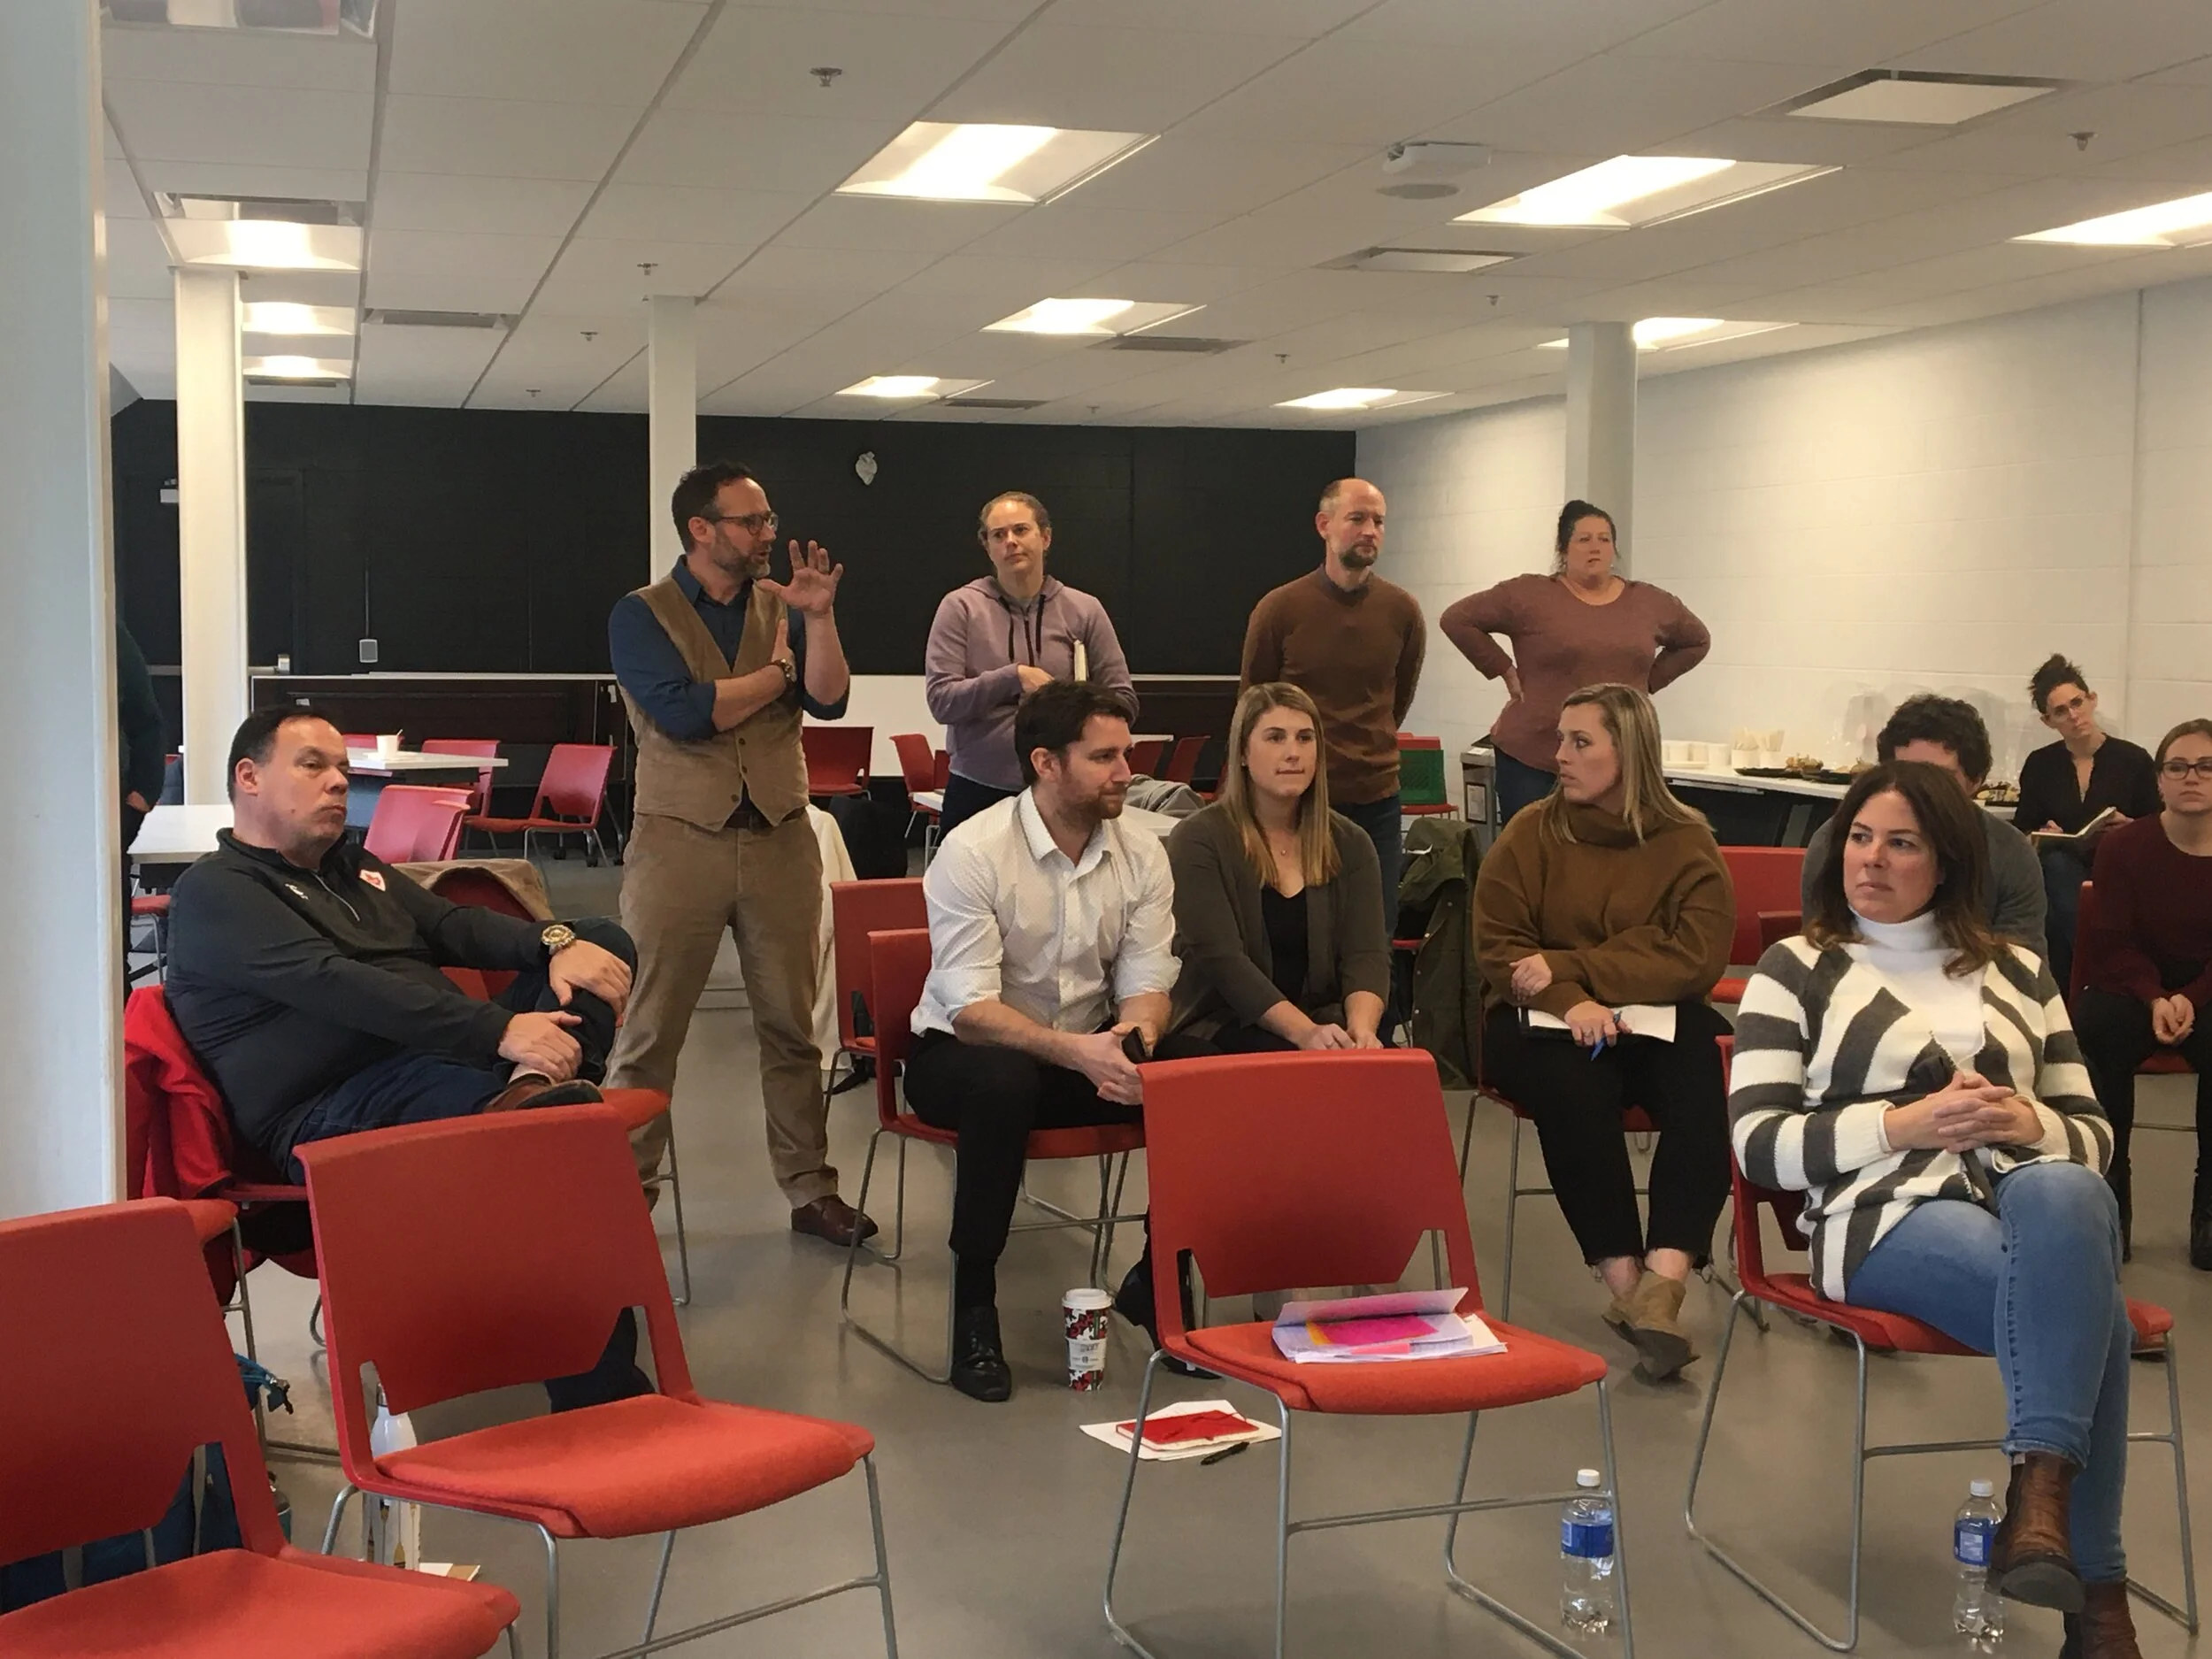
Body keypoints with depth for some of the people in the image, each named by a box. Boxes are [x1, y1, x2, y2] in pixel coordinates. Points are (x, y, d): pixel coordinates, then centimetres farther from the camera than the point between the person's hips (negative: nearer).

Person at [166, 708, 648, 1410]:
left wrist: (554, 942, -9)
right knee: (552, 1126, -37)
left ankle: (535, 1083, -31)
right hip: (330, 1112, -10)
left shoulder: (357, 871, 28)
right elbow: (334, 985, -18)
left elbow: (456, 925, 16)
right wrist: (499, 1030, -26)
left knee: (600, 943, -1)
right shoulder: (214, 892, -2)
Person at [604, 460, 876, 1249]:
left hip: (779, 837, 3)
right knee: (648, 1029, 1)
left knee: (792, 1024, 8)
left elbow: (828, 701, -1)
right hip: (680, 838, -3)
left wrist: (819, 618, -14)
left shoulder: (780, 606, 11)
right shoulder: (642, 614, 0)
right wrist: (776, 672, -2)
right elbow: (684, 713, -15)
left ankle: (810, 1187, 18)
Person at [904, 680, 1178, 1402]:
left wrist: (1136, 1034, -28)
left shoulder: (1142, 853, -2)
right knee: (1002, 1082, -39)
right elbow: (971, 1009, -24)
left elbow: (1146, 982, -2)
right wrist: (1075, 1050, -39)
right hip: (961, 1052, -4)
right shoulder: (972, 851, -18)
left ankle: (1160, 1279, -4)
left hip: (1089, 1050, 5)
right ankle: (973, 1305, -23)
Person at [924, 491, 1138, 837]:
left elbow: (1123, 701, 6)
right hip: (978, 791, -1)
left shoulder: (1084, 610, 6)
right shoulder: (960, 608, 1)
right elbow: (940, 700, -7)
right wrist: (1014, 677, -17)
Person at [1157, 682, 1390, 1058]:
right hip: (1215, 1034, -4)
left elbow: (1366, 954, -2)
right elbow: (1222, 958, -15)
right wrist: (1303, 1032, -29)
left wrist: (1361, 1028, -25)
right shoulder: (1198, 840, -5)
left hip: (1323, 1025, 4)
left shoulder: (1349, 845, 9)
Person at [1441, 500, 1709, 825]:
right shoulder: (1529, 595, -5)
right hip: (1530, 761, -3)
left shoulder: (1650, 603, 6)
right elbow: (1457, 619, -3)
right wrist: (1505, 671, -5)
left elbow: (1696, 642, 21)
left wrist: (1648, 682, 9)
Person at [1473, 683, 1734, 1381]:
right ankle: (1625, 1285, -28)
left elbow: (1695, 956, -7)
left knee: (1711, 1086, -31)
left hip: (1658, 1016, 1)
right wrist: (1569, 1001, -21)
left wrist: (1568, 967, -16)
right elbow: (1498, 947, -1)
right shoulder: (1530, 834, 3)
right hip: (1545, 1018, -1)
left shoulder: (1687, 843, 4)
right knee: (1574, 1085, -35)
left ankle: (1662, 1286, -38)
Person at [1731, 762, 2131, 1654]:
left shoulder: (2018, 972, 21)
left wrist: (2030, 1124, -6)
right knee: (2084, 1308, -32)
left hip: (2033, 1200, 3)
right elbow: (1758, 1146, 0)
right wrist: (1905, 1122, -13)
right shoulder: (1799, 968, 10)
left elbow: (2093, 1136, 19)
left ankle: (2042, 1497, -36)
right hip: (1886, 1216, -3)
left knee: (2067, 1195, -36)